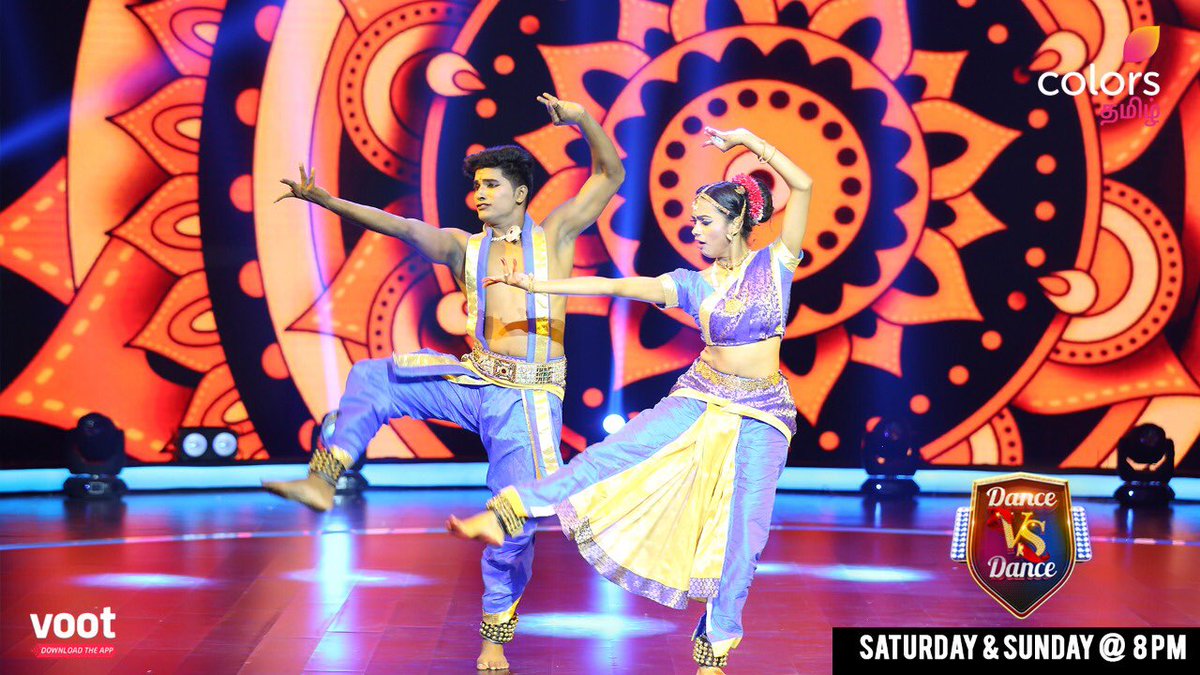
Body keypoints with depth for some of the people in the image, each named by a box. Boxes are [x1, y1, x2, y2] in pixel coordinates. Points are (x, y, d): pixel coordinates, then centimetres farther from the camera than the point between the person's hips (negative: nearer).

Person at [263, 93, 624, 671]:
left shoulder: (554, 235, 4)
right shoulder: (463, 248, 10)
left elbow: (610, 175, -2)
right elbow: (403, 227, -3)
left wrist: (584, 121, -19)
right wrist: (325, 200, -15)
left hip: (529, 393, -4)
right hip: (475, 380, 4)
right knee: (373, 378, -7)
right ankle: (322, 481, -11)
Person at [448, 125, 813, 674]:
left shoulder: (776, 264, -2)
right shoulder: (693, 284, 1)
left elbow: (803, 186, -10)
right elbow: (617, 286, -7)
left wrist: (750, 141, -11)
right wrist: (536, 285, -14)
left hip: (762, 417, -1)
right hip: (699, 401, 1)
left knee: (742, 532, -3)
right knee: (611, 455, -16)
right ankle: (503, 515, -23)